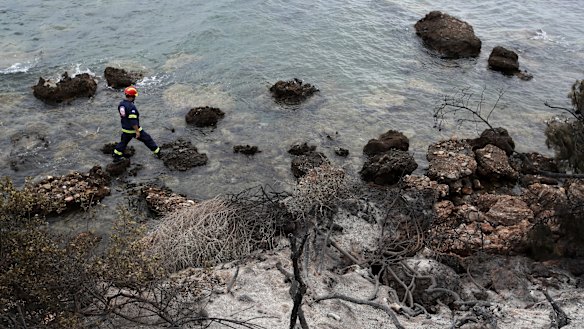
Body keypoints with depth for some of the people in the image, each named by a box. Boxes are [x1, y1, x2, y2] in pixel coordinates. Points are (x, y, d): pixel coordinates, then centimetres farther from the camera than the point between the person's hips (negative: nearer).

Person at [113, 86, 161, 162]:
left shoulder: (121, 104, 1)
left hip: (125, 129, 8)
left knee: (123, 142, 24)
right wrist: (137, 131, -22)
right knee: (147, 139, 7)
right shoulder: (131, 107, -26)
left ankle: (116, 157, 29)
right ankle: (158, 153, 16)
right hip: (134, 129, -8)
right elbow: (133, 121, -28)